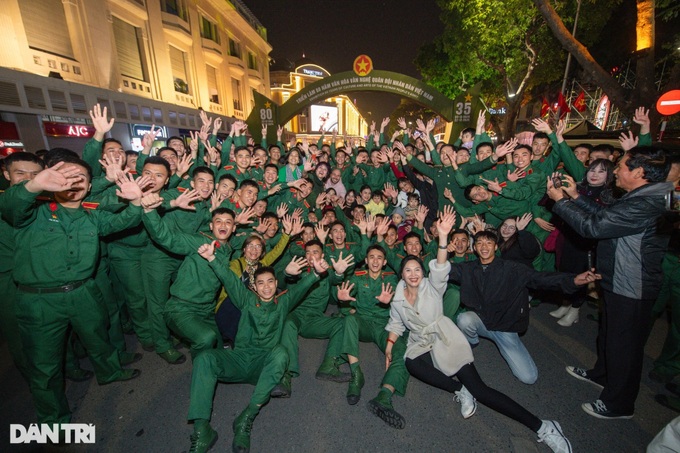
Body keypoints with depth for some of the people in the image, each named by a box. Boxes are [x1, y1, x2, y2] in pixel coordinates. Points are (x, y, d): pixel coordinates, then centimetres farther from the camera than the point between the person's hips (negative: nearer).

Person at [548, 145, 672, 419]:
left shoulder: (646, 204, -28)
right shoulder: (645, 197, 5)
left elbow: (592, 225, -30)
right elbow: (605, 215, 11)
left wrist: (560, 200, -19)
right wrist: (575, 196, 6)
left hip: (631, 289, -10)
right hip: (621, 281, 10)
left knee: (624, 344, 8)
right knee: (609, 333, 26)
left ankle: (619, 404, 28)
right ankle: (602, 374, 49)